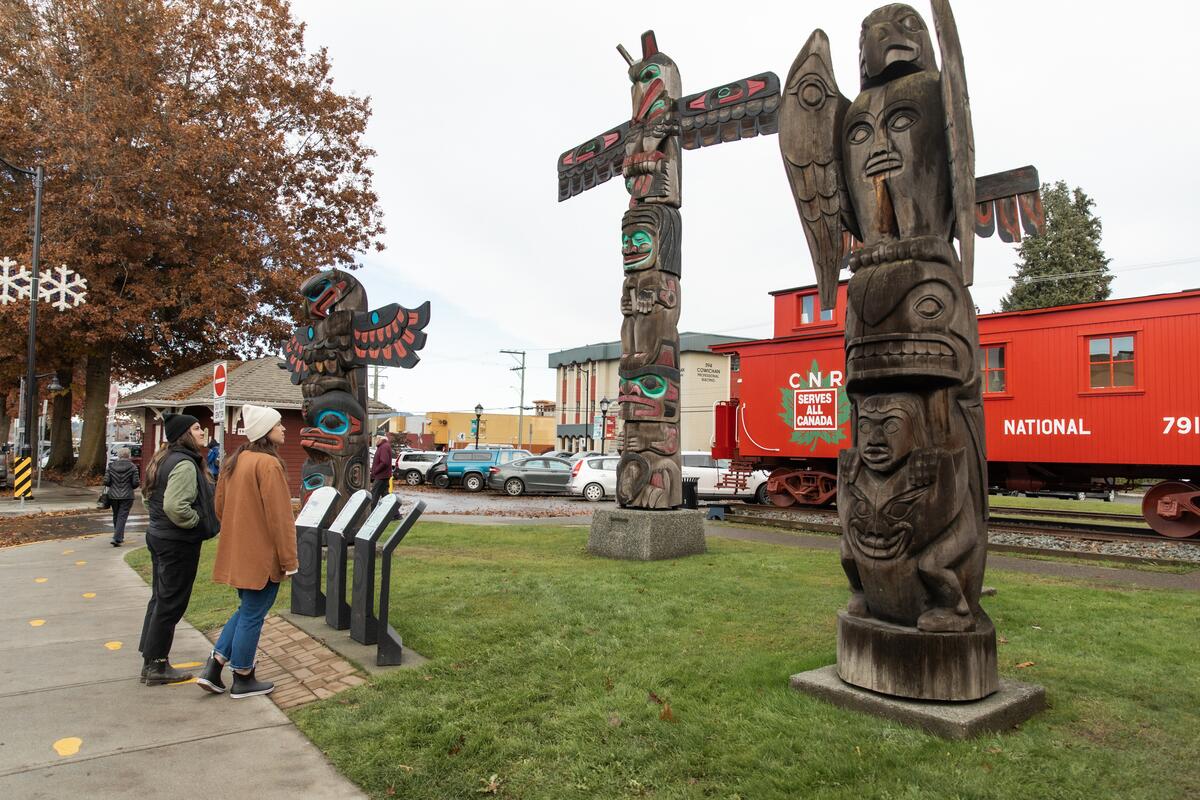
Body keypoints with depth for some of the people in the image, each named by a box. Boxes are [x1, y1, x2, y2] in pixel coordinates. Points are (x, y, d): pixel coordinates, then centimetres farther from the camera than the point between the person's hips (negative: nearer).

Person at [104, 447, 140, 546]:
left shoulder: (111, 466, -1)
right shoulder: (132, 467, -8)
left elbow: (106, 481, -4)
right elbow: (136, 483, -9)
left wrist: (113, 485, 17)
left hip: (113, 496, 3)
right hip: (127, 496, -3)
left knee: (116, 516, 18)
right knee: (122, 517, -2)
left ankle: (119, 537, 30)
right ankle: (117, 538, -11)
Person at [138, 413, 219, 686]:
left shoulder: (164, 460, 12)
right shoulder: (185, 464, -21)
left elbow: (149, 497, 20)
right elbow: (175, 506, -31)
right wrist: (198, 521, -16)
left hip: (158, 536, 10)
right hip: (179, 543, -10)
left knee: (159, 599, 18)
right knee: (171, 604, 0)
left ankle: (151, 661, 27)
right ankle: (157, 666, 10)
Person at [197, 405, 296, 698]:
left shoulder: (234, 461, 8)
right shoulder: (268, 463, -20)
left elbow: (220, 506, 15)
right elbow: (279, 516, -20)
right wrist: (289, 559, -14)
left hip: (237, 552, 9)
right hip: (262, 555, -8)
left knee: (246, 610, 21)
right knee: (253, 615, 4)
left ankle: (213, 668, 19)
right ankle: (243, 680, 17)